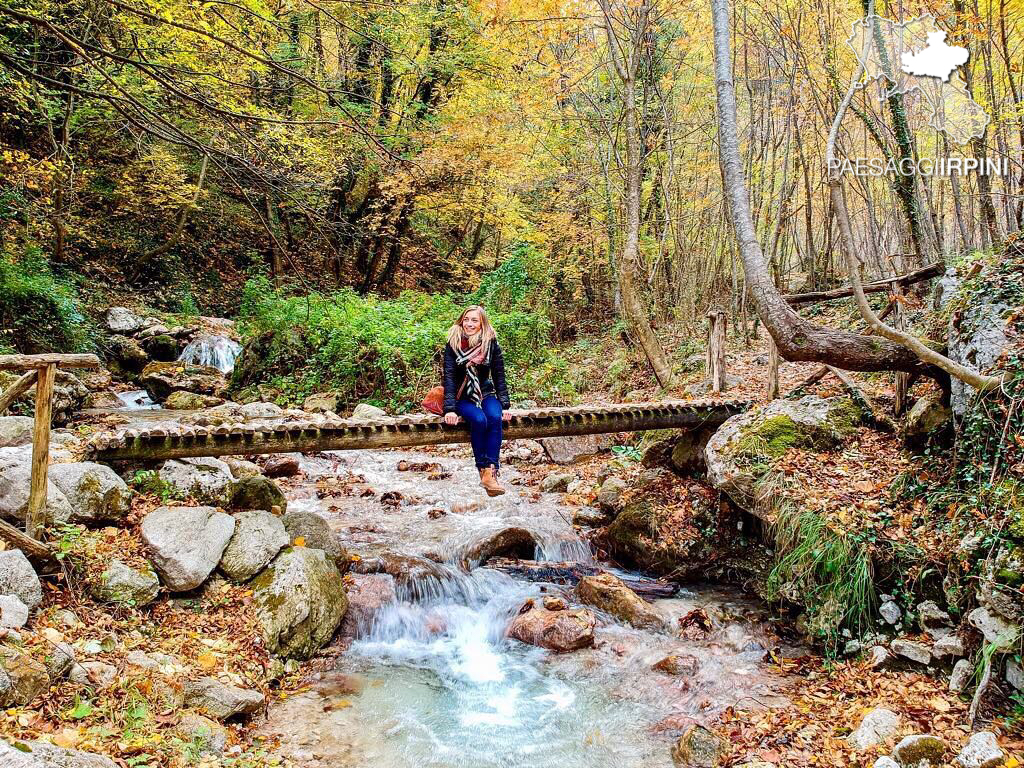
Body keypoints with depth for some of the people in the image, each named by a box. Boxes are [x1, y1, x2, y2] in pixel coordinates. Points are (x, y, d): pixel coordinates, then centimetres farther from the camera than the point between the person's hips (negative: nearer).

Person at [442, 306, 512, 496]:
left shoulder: (491, 344, -1)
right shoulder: (453, 344, -6)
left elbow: (499, 375, 2)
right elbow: (449, 377, -11)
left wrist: (505, 405, -7)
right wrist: (450, 409, -21)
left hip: (485, 394, 2)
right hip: (462, 397, -2)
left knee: (495, 418, -30)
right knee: (479, 420, -32)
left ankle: (490, 472, -33)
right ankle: (482, 470, -23)